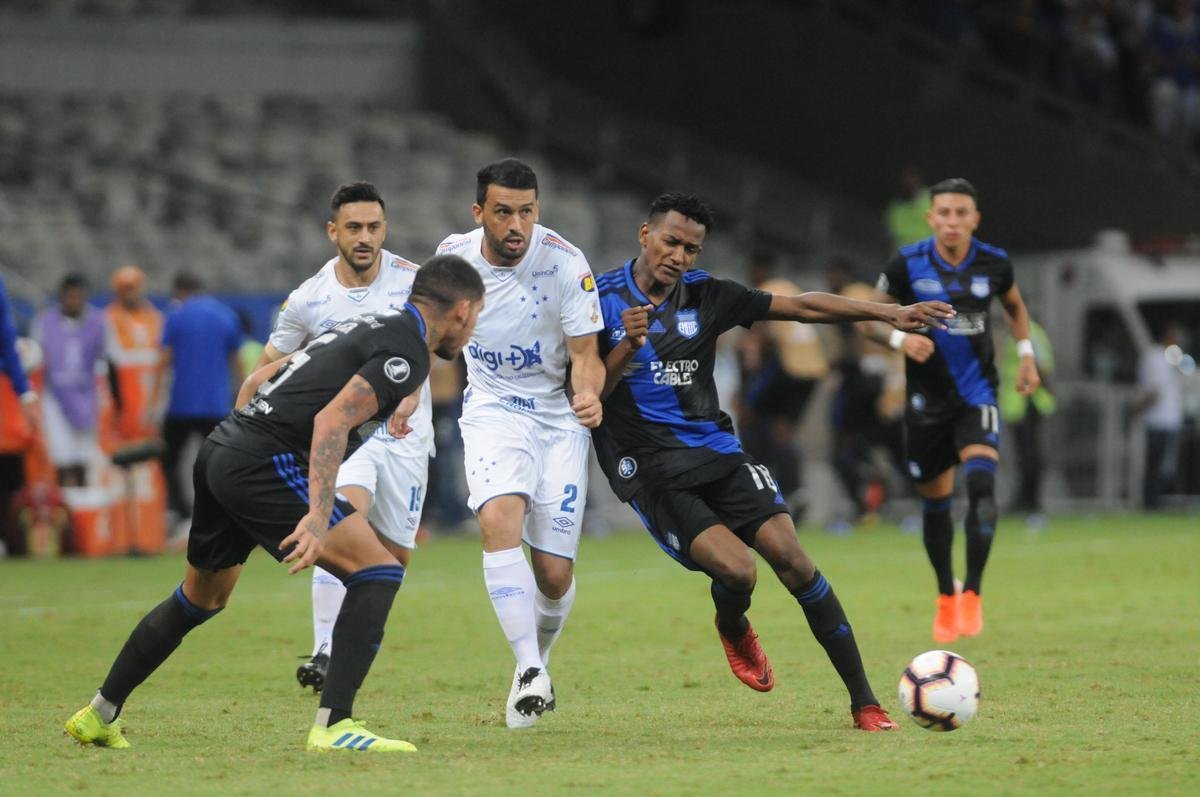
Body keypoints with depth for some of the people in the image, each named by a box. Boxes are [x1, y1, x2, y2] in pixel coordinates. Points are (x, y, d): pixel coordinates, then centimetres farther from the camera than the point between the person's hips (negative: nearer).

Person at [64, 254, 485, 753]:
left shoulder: (367, 327, 22)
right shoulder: (407, 351, -7)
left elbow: (258, 380, 28)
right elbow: (332, 420, -21)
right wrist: (318, 517, -27)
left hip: (221, 450, 10)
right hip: (264, 463, -10)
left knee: (200, 598, 26)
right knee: (377, 571, -9)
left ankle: (98, 715, 35)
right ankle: (333, 725, -18)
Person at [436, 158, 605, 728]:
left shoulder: (565, 264, -18)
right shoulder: (453, 256, -8)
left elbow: (586, 355, -14)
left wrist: (588, 392, -35)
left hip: (559, 414, -1)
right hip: (492, 409, 1)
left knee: (555, 574, -4)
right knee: (498, 519, -29)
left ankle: (538, 662, 28)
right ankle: (529, 671, -30)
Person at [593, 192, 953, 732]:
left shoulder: (705, 296, 5)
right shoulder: (602, 300, -4)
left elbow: (799, 306, 8)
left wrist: (888, 314, 3)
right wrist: (626, 348, -23)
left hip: (716, 454, 4)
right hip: (650, 472, -4)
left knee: (791, 557, -12)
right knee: (736, 569, -23)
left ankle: (863, 703, -7)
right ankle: (733, 630, 17)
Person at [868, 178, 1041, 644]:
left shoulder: (993, 264, -4)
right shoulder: (908, 264, -10)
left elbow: (1015, 307, 18)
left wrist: (1026, 353, 8)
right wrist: (900, 338, -21)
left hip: (976, 395, 0)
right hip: (926, 398, 0)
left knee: (981, 483, -23)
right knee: (934, 502, 9)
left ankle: (972, 595, -18)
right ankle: (946, 596, 30)